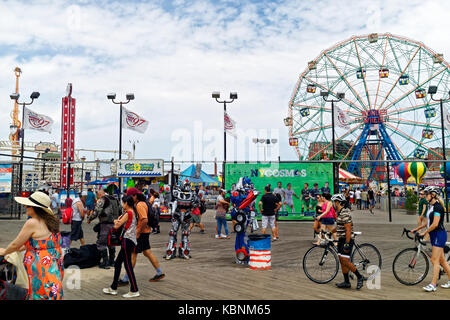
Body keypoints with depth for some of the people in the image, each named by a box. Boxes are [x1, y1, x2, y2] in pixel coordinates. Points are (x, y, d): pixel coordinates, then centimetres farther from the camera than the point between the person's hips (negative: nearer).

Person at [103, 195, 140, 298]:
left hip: (128, 240, -10)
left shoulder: (128, 213, -13)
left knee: (127, 264, -6)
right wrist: (118, 221, -5)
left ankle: (134, 290, -3)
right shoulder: (132, 212, 16)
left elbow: (116, 226, -9)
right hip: (129, 240, 10)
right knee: (117, 263, 15)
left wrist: (116, 221, 10)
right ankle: (113, 288, 24)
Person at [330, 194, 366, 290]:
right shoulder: (339, 213, 12)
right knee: (342, 261, 10)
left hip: (347, 240, -10)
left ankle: (360, 277, 4)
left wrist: (347, 244, -25)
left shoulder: (345, 214, -19)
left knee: (345, 261, -10)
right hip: (341, 239, 10)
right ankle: (346, 282, 16)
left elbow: (348, 230, -23)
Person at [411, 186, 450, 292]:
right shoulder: (430, 206, 12)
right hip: (434, 235, 9)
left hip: (439, 234, -9)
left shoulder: (438, 206, -17)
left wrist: (424, 233, -15)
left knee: (435, 260, -7)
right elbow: (428, 222, 19)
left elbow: (435, 224, -23)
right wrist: (416, 229, 15)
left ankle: (433, 285, -4)